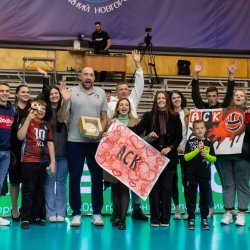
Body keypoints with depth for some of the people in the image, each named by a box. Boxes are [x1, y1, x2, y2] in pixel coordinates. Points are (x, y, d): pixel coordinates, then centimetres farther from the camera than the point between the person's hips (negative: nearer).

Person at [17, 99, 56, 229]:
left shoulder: (46, 125, 13)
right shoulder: (27, 121, 0)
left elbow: (50, 143, 12)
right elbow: (20, 136, -17)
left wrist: (52, 162, 6)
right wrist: (29, 118, -18)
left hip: (43, 162, 5)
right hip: (28, 161, -5)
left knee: (39, 190, 10)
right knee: (28, 190, -3)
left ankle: (36, 216, 19)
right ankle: (25, 218, 1)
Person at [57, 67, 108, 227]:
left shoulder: (101, 93, 8)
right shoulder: (72, 92, -1)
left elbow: (104, 117, 10)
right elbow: (61, 119, -3)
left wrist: (101, 131, -9)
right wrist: (65, 102, -19)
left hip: (95, 142, 2)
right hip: (75, 142, -2)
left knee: (97, 177, 5)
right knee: (75, 178, 3)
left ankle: (97, 213, 15)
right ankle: (76, 214, 12)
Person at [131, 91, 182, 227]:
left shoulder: (174, 117, 4)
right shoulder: (148, 116, 3)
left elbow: (179, 137, 4)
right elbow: (137, 130, -10)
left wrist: (170, 148, -9)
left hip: (169, 157, 0)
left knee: (166, 187, 2)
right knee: (154, 187, 1)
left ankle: (165, 218, 9)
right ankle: (155, 218, 7)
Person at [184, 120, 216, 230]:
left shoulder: (209, 143, 5)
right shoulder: (190, 142, -1)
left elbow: (214, 159, 5)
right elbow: (186, 157, -9)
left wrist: (206, 155, -13)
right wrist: (197, 149, -15)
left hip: (205, 174, 2)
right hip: (192, 174, -2)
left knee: (204, 196, 7)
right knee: (191, 197, 3)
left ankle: (204, 219, 14)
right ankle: (191, 219, 9)